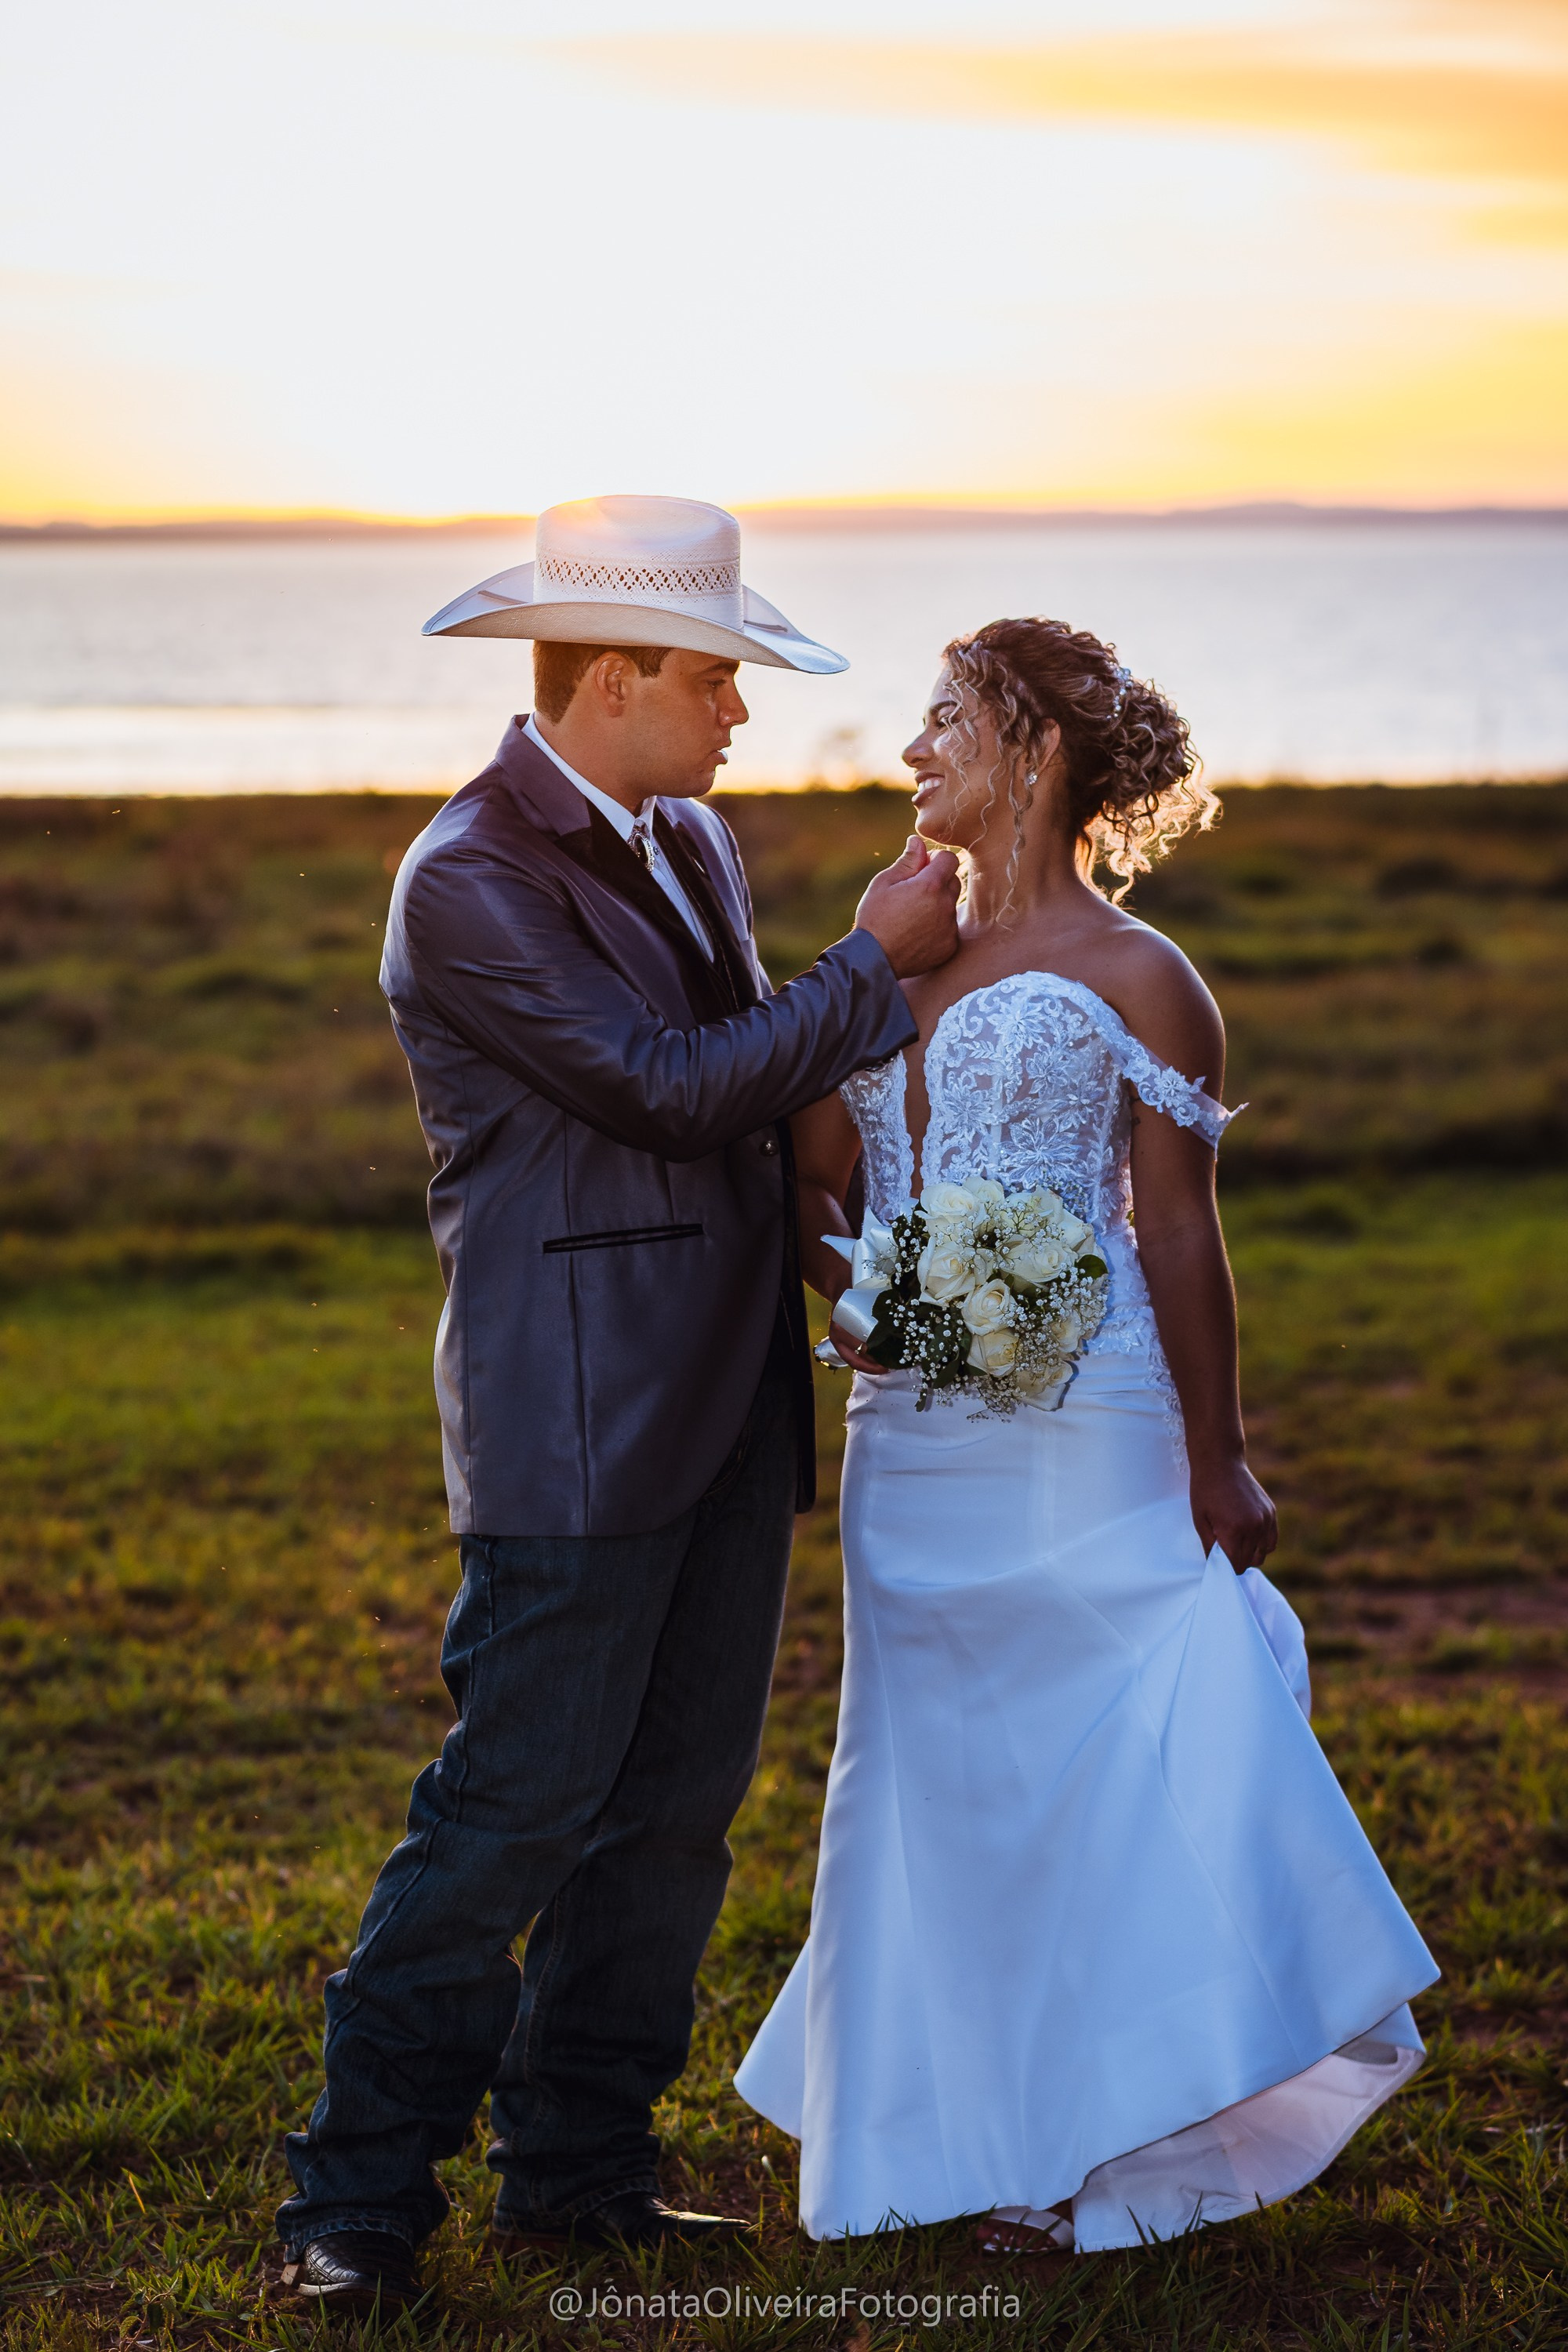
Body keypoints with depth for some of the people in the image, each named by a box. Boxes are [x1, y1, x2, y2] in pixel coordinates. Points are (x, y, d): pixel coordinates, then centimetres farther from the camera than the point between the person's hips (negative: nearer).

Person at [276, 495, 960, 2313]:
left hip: (729, 1410, 9)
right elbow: (669, 1087, -17)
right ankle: (360, 2195, 7)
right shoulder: (469, 885, -14)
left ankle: (578, 2167, 23)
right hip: (580, 1427, -9)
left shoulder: (690, 845, 14)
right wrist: (877, 963, -8)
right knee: (515, 1807, -5)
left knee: (677, 1805, 12)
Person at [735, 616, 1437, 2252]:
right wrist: (850, 1285, -5)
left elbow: (1178, 1232, -5)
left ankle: (1103, 2141, 10)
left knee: (1111, 1760, -4)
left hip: (1083, 1437, -6)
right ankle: (991, 2142, 21)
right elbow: (810, 1181, 17)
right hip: (910, 1444, 6)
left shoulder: (1132, 978, -4)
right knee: (940, 1776, 9)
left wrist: (1214, 1463, -6)